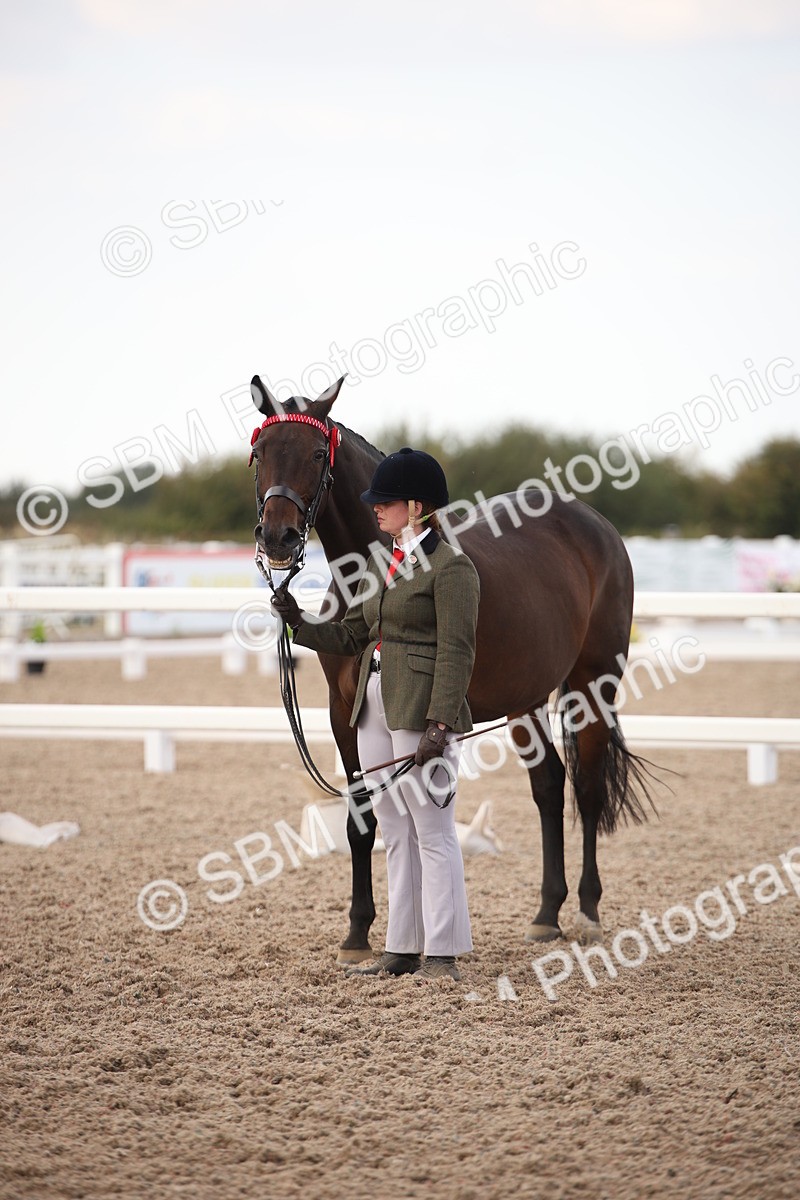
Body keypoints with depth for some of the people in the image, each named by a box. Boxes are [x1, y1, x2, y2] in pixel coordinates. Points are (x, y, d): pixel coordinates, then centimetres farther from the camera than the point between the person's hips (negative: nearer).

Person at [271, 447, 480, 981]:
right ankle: (403, 950, 18)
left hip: (421, 713, -9)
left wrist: (439, 724, -22)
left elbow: (456, 654, -15)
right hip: (376, 709, 9)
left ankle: (443, 953, 0)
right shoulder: (381, 565, 15)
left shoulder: (451, 566, -10)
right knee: (396, 832, 12)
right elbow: (349, 637, 16)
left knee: (432, 830, -4)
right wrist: (299, 621, 1)